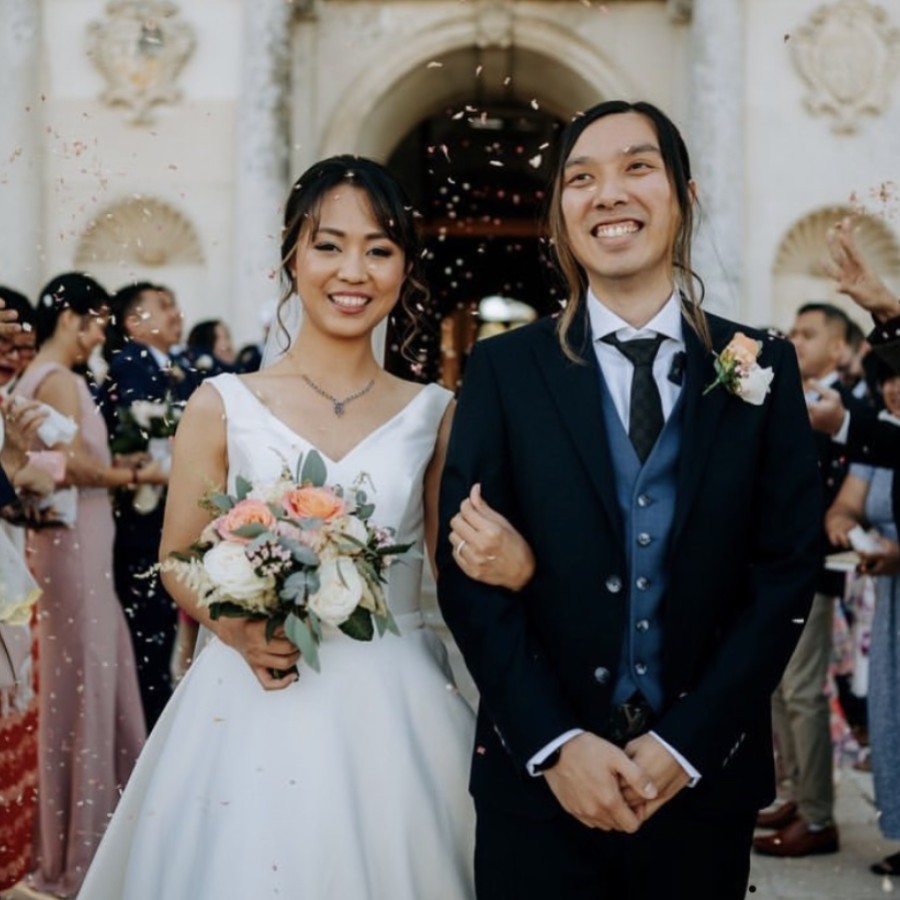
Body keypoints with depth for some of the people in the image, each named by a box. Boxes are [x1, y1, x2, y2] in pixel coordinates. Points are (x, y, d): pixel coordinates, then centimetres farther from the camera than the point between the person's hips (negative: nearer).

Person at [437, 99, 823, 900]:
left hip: (706, 779, 1)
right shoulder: (506, 370, 1)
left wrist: (687, 743, -9)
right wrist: (555, 743, -13)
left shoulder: (761, 368, 3)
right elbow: (467, 571, -3)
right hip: (540, 779, -1)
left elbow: (788, 571, -1)